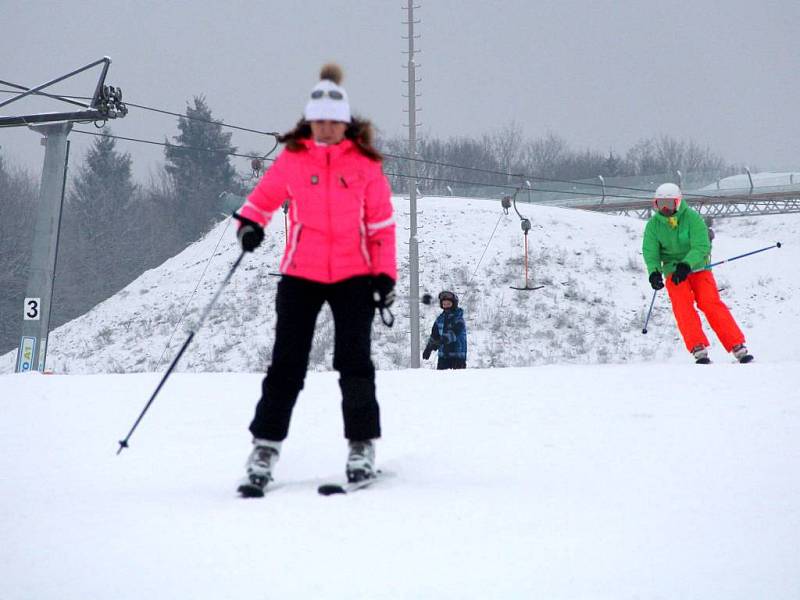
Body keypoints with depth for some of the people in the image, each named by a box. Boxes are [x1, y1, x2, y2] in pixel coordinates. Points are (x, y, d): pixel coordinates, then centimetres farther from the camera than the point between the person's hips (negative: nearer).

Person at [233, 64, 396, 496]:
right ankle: (265, 446, 8)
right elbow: (265, 196, 10)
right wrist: (250, 224, -12)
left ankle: (362, 445, 9)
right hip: (300, 274, 1)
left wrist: (385, 274, -3)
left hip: (353, 274, -1)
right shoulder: (292, 159, 2)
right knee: (286, 363, 0)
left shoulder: (365, 163, 1)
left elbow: (381, 223, 3)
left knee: (353, 362, -4)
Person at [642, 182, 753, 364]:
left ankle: (739, 348, -14)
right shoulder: (653, 224, 0)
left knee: (711, 304, -15)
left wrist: (686, 265, -31)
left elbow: (701, 247, -16)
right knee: (683, 308, -19)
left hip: (698, 268, -2)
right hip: (673, 272, 2)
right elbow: (650, 251, -4)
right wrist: (654, 272, -23)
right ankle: (699, 350, -22)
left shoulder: (692, 218, -10)